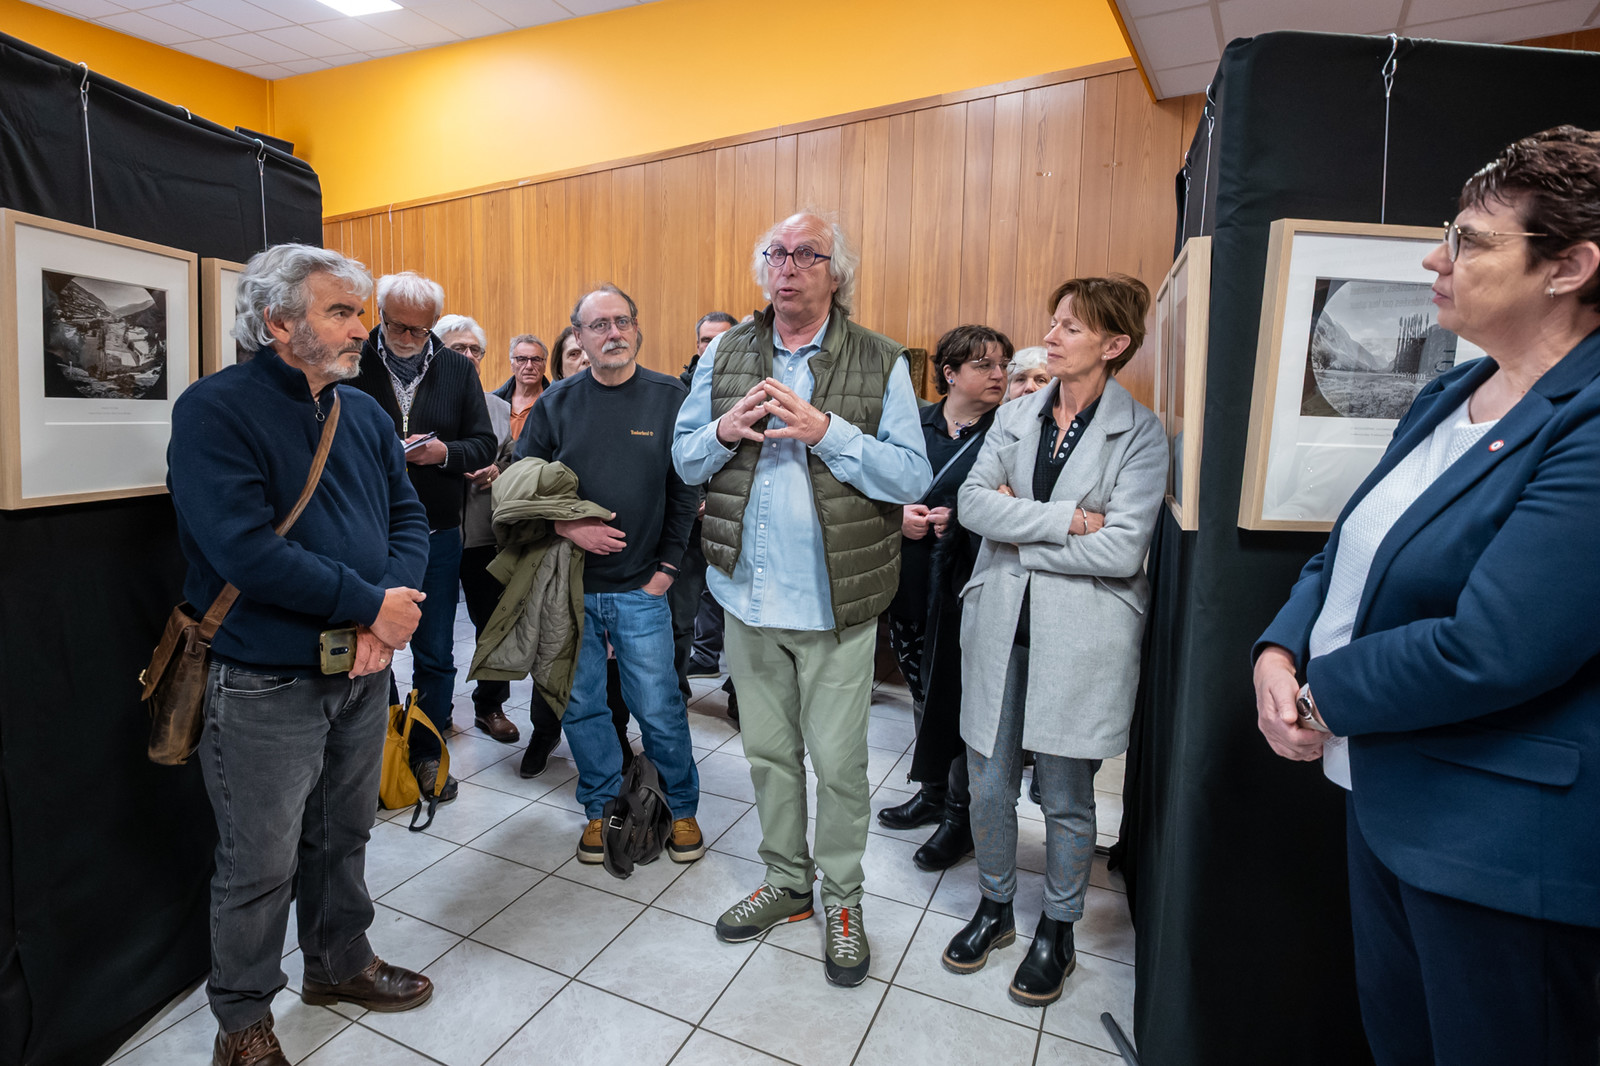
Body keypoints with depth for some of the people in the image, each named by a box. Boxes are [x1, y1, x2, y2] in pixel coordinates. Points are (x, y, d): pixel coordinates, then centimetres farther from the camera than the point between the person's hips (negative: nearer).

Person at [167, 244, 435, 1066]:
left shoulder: (363, 412, 7)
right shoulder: (215, 410, -14)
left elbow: (407, 514, 5)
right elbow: (244, 548, -25)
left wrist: (393, 606, -13)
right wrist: (371, 604, -19)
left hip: (362, 670, 6)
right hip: (264, 687, -6)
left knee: (343, 835, 22)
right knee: (260, 866, 10)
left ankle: (340, 961, 44)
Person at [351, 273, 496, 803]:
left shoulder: (457, 369, 4)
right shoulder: (354, 365, -2)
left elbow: (484, 445, 2)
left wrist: (443, 452, -17)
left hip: (437, 535, 1)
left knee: (435, 655, 10)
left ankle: (426, 754, 26)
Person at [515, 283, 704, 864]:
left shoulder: (670, 397, -1)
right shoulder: (557, 401, 4)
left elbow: (686, 490, -1)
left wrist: (667, 565, -5)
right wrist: (567, 526, -9)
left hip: (640, 588, -2)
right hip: (569, 584, 3)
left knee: (659, 708, 3)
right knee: (580, 706, 12)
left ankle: (682, 808, 26)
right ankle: (602, 809, 32)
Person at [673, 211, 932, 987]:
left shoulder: (881, 363, -4)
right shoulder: (724, 355, 7)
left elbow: (913, 477, -11)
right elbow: (684, 458, 9)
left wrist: (826, 431, -22)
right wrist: (725, 429, -12)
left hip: (836, 600, -3)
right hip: (749, 595, 4)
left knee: (839, 761, 8)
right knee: (768, 750, 18)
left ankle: (842, 899, 32)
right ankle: (786, 881, 40)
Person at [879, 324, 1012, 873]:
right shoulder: (914, 425, 6)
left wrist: (959, 520, -20)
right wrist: (898, 514, -12)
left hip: (970, 586, -4)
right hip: (914, 582, 4)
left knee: (961, 696, 2)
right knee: (925, 688, 17)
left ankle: (963, 813, 23)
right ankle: (933, 792, 38)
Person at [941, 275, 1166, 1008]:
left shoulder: (1140, 433, -5)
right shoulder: (1015, 416, 7)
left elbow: (1122, 550, -15)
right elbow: (973, 502, -6)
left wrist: (1019, 533, -10)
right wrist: (1063, 518, -15)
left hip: (1079, 637, -3)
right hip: (999, 625, 4)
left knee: (1065, 796, 11)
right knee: (987, 785, 12)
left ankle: (1057, 931, 35)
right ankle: (995, 907, 38)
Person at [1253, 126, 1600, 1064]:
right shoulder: (1450, 396, 6)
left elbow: (1487, 651, -28)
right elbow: (1349, 547, 9)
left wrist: (1326, 696, -13)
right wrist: (1280, 652, -8)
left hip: (1507, 844, -8)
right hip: (1385, 798, 8)